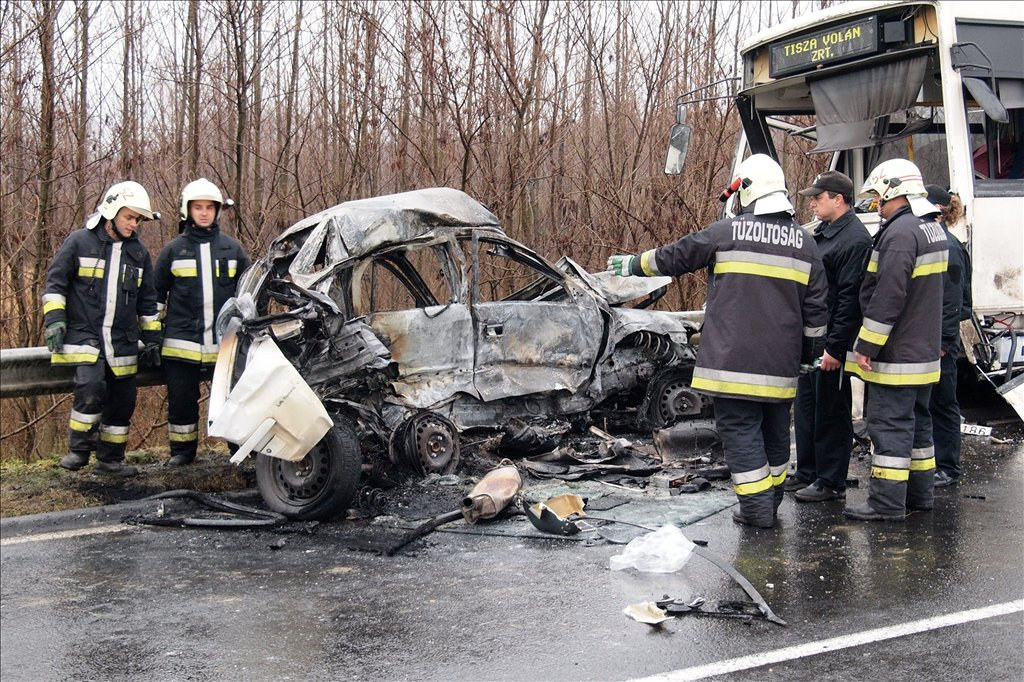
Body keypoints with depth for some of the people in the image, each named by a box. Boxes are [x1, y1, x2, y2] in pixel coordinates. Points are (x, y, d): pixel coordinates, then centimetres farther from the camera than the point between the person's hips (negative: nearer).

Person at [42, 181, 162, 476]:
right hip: (84, 334, -5)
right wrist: (54, 319, -11)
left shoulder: (139, 252, 13)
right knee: (91, 387, -24)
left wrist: (152, 338, 16)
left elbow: (147, 300, 19)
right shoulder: (79, 242, -1)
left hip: (122, 340, 5)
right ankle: (79, 449, -8)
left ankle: (111, 458, 19)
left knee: (123, 400, 5)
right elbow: (54, 282, 0)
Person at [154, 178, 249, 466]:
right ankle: (182, 450, 18)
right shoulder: (173, 250, 7)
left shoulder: (232, 248, 10)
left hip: (225, 342, 1)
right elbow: (156, 292, 12)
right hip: (182, 342, 0)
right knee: (181, 399, 4)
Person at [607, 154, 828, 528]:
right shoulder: (805, 243, 7)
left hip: (734, 359, -5)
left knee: (739, 428, 0)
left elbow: (672, 257, 6)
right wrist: (804, 352, 20)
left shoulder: (725, 233, -5)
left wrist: (631, 264, 23)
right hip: (781, 365, 5)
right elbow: (816, 308, 9)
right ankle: (771, 499, 27)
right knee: (775, 429, 17)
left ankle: (757, 506, -1)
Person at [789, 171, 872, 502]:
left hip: (830, 342, -10)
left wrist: (835, 347, -23)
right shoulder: (822, 233, 15)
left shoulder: (855, 239, -16)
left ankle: (831, 482, 9)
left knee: (830, 412, -1)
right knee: (805, 407, 16)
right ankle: (807, 473, 27)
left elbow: (850, 300, -21)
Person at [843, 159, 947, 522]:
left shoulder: (900, 232, -19)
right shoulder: (933, 228, 13)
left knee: (889, 423, -6)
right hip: (924, 351, 10)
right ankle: (919, 492, 25)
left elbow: (888, 297, -24)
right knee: (916, 420, 17)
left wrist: (866, 346, -20)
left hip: (896, 355, -10)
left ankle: (887, 502, -3)